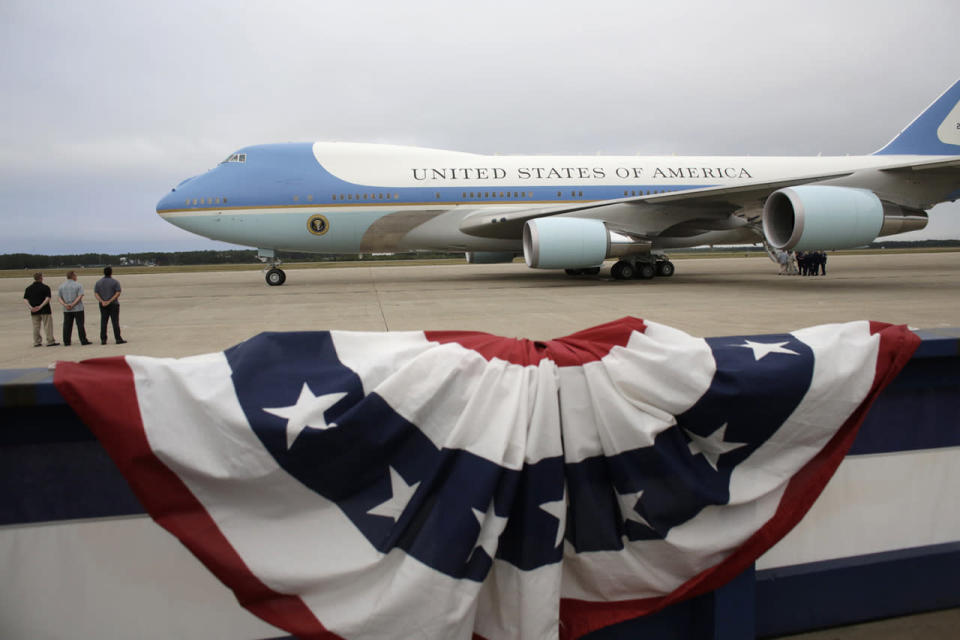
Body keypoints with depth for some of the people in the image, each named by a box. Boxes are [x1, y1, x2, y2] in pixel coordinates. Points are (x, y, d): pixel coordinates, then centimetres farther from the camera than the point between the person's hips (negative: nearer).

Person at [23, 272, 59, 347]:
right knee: (48, 326, 0)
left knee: (36, 327, 10)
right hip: (45, 310, -5)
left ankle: (37, 342, 11)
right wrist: (41, 306, -19)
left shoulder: (28, 288, 9)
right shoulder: (45, 287, -6)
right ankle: (50, 342, 0)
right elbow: (47, 299, -18)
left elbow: (25, 300, 1)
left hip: (34, 311, 5)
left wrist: (31, 307, -9)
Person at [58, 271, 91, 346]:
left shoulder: (61, 286, 9)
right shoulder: (78, 285, -4)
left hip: (66, 310, 4)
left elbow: (59, 298, 3)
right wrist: (73, 305, -15)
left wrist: (65, 305, -9)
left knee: (67, 325, 6)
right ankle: (83, 341, -1)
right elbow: (80, 296, -14)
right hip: (78, 309, -4)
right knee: (80, 325, -1)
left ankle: (66, 342, 6)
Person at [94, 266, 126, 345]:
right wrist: (109, 301, -16)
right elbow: (118, 293, -15)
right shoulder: (115, 282, -5)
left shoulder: (98, 282, 6)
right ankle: (118, 339, -3)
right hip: (113, 305, -3)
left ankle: (103, 340, 4)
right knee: (115, 322, -2)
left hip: (103, 305, 4)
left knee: (103, 322, 6)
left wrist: (102, 302, -15)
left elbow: (96, 294, -3)